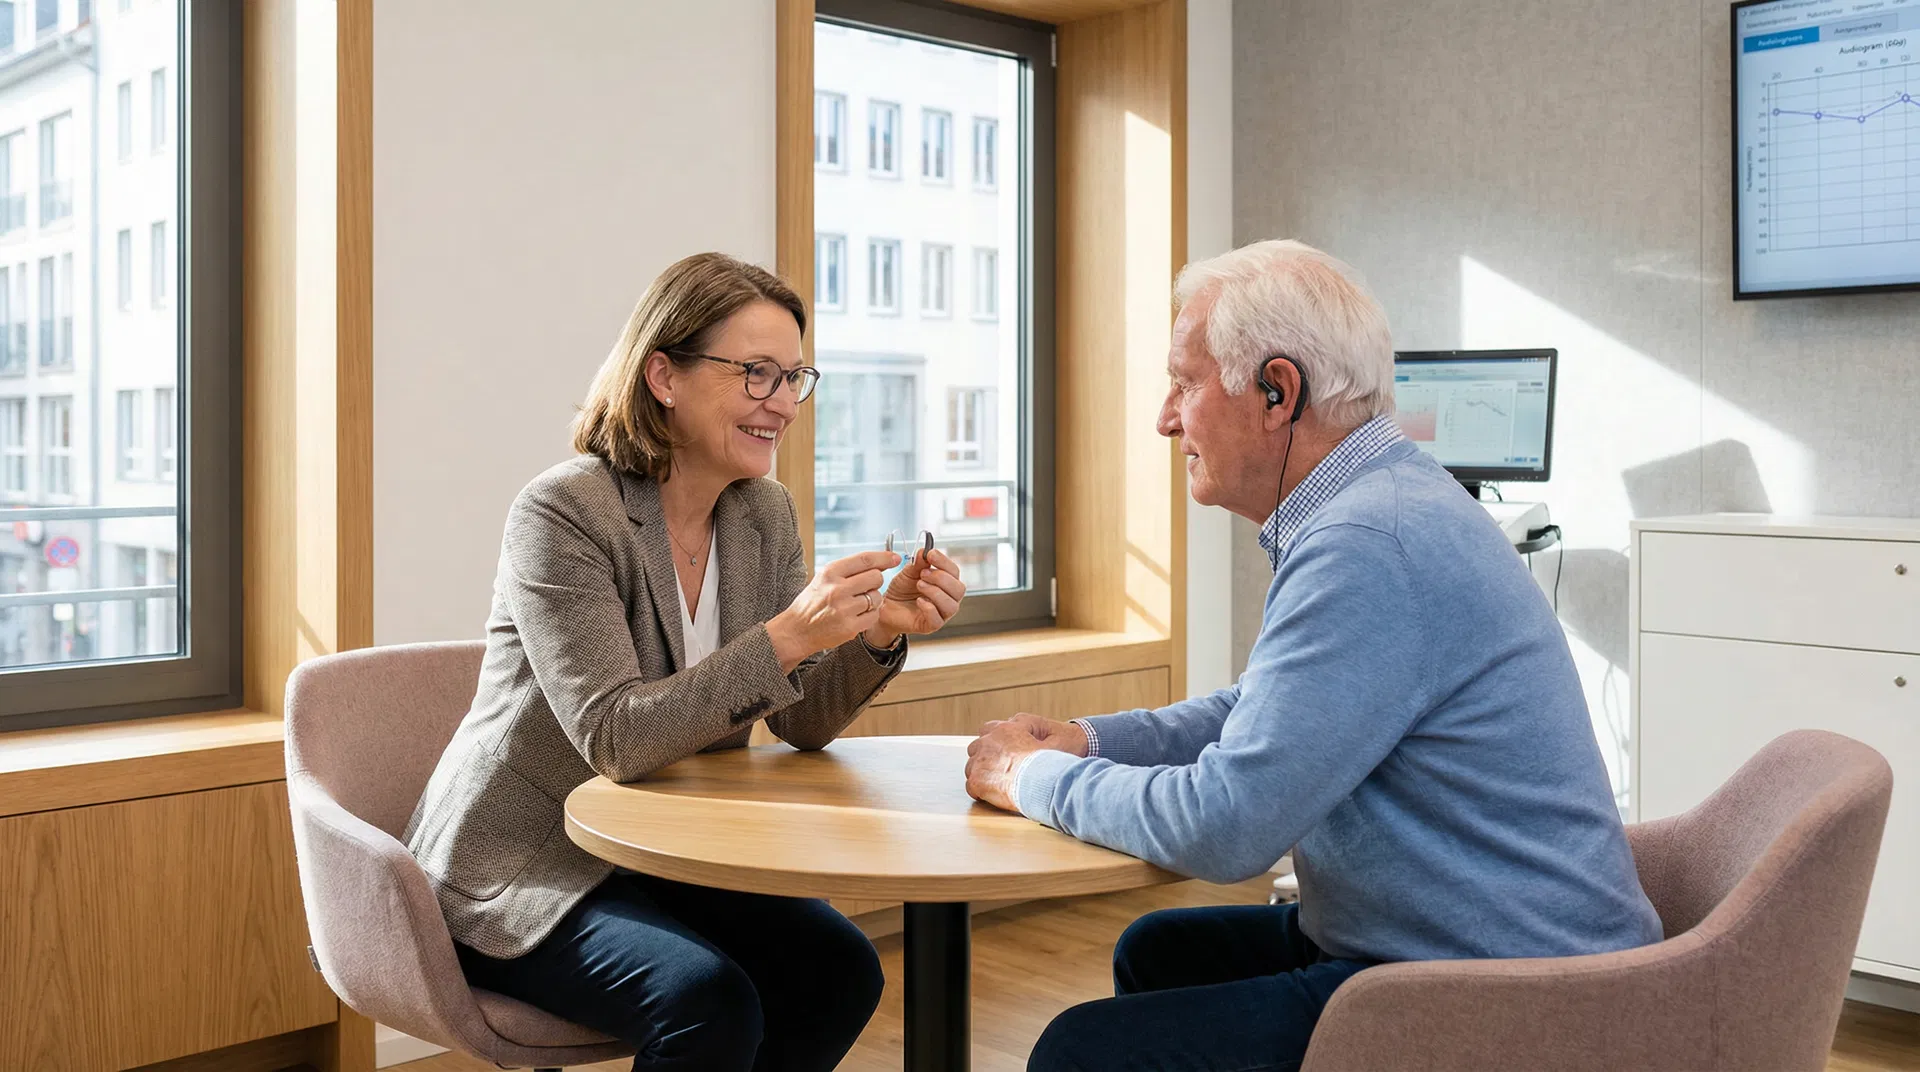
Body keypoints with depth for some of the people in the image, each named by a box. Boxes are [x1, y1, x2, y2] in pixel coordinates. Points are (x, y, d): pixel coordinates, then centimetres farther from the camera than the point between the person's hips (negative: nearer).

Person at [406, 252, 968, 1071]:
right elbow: (616, 740, -27)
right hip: (521, 876, -6)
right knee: (711, 1001, -27)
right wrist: (785, 637, -35)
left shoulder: (764, 515, 2)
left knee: (838, 969, -12)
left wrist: (880, 634, -18)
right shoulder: (562, 513, -19)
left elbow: (801, 723, 1)